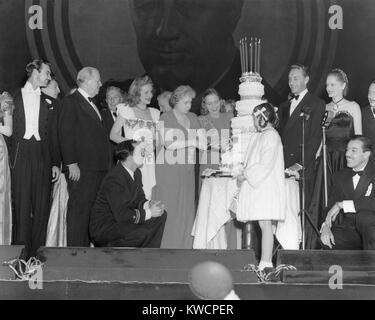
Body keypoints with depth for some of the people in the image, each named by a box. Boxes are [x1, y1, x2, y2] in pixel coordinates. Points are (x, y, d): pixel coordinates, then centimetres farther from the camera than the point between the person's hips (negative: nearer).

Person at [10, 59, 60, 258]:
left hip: (42, 156, 2)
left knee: (41, 206, 1)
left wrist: (55, 163, 5)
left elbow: (51, 134, 11)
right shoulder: (15, 97, 8)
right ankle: (20, 253, 1)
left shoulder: (47, 101, 12)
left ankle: (37, 252, 7)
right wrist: (11, 157, -5)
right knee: (21, 204, -4)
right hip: (21, 154, -2)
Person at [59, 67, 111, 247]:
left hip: (98, 168, 8)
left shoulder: (93, 105, 22)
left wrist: (107, 163, 14)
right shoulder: (71, 102, -4)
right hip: (81, 168, -8)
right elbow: (65, 134, -11)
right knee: (79, 210, -8)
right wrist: (71, 163, -18)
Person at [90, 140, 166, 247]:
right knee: (144, 233, -30)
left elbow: (139, 199, 13)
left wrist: (148, 204, -11)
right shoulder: (114, 179, -25)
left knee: (161, 215, 2)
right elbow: (120, 214, -28)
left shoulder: (136, 173, 4)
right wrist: (149, 213, -22)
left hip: (122, 218, 10)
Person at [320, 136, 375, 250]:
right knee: (325, 240, -27)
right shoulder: (340, 176, 16)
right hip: (347, 231, 4)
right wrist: (326, 226, -13)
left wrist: (342, 204, -20)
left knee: (365, 215, -36)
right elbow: (331, 205, 9)